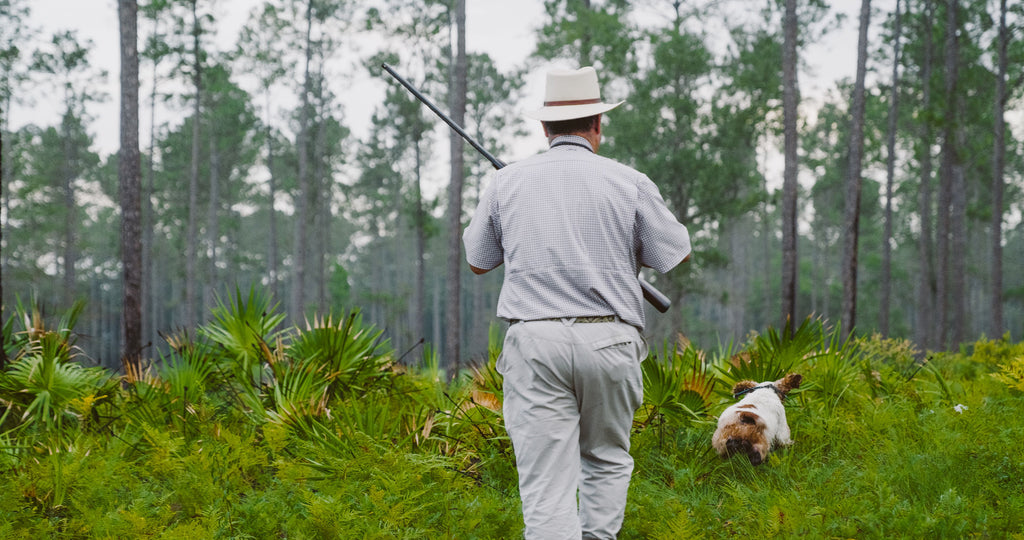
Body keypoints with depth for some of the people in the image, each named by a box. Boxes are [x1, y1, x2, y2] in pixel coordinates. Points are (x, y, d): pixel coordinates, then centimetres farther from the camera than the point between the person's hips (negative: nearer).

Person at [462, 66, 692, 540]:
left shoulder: (505, 183, 6)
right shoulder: (628, 183, 1)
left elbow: (478, 262, 18)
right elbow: (676, 255, 11)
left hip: (534, 342, 0)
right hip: (609, 340, 0)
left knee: (546, 483, -4)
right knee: (606, 459, 22)